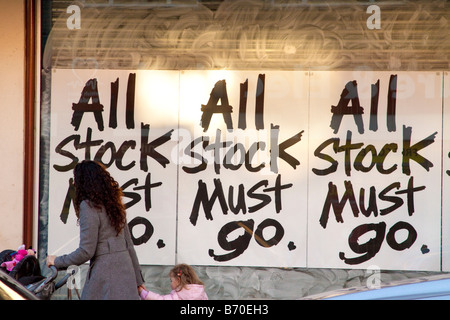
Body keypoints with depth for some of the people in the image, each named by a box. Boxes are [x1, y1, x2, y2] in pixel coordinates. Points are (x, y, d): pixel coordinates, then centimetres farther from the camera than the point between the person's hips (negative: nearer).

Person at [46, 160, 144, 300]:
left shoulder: (89, 206, -9)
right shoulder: (114, 203, 16)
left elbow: (86, 251, -12)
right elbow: (128, 244, 18)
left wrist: (57, 261, 2)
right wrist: (138, 280, 22)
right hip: (125, 268, 8)